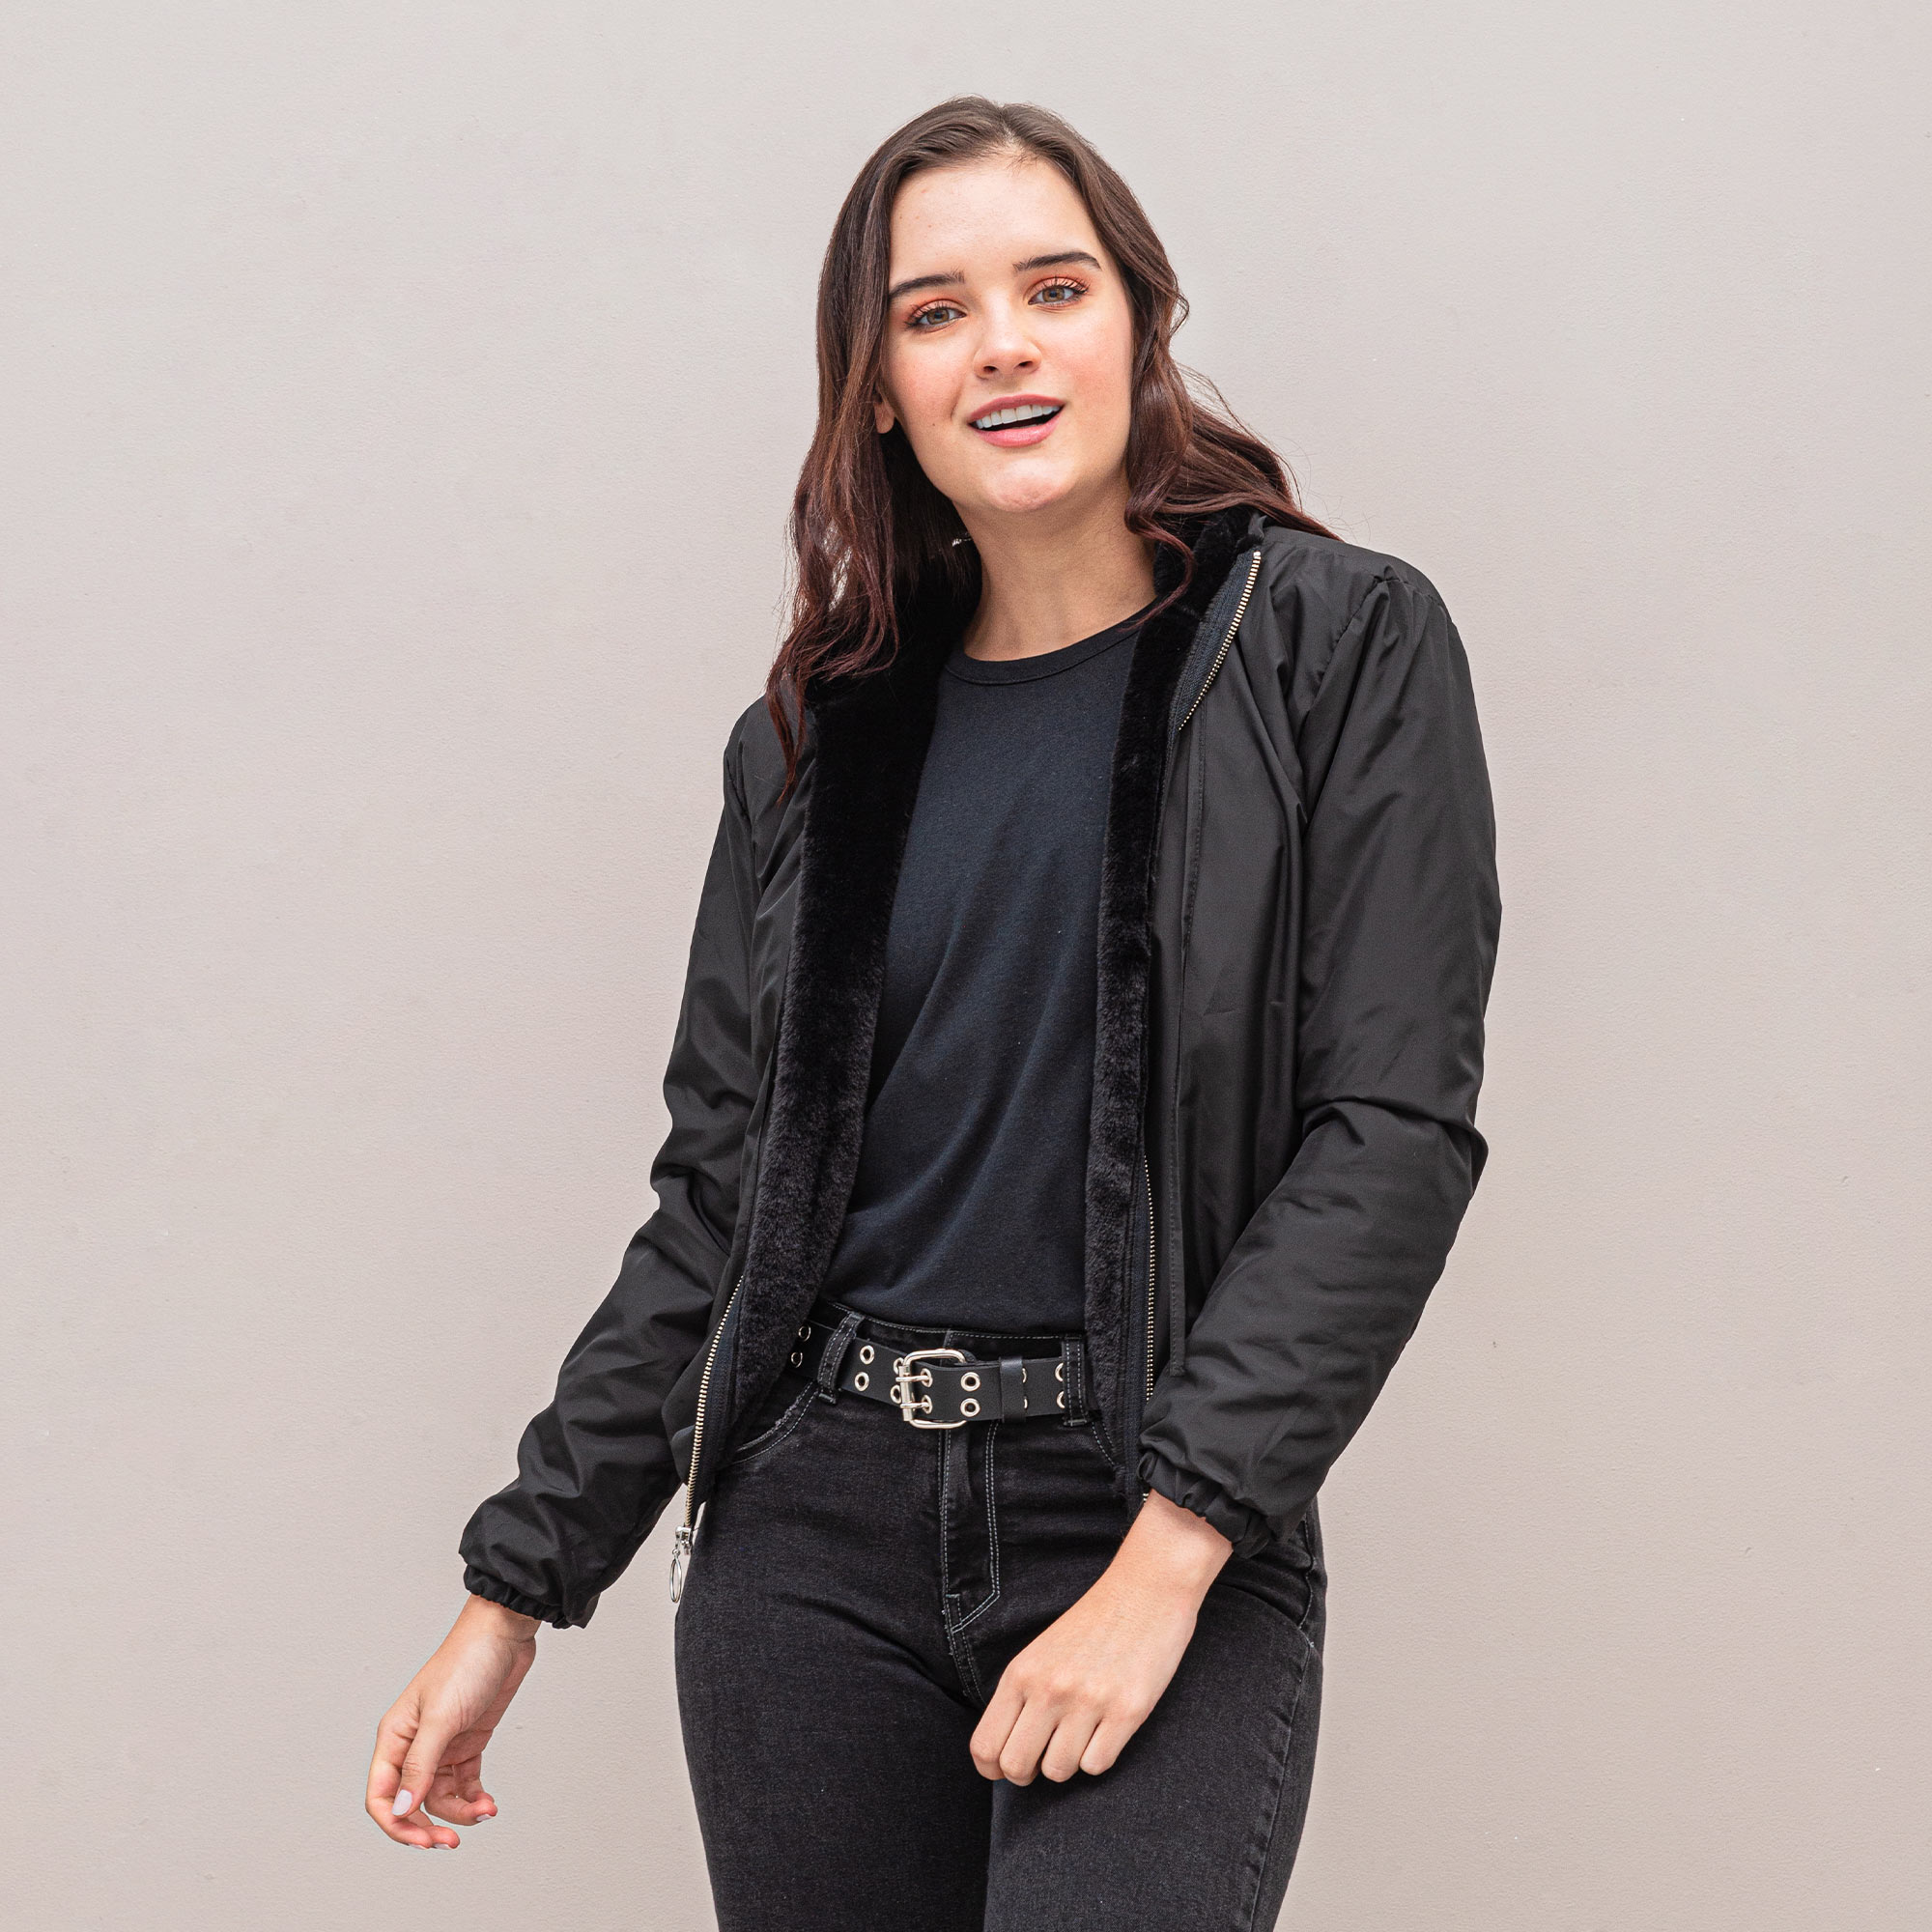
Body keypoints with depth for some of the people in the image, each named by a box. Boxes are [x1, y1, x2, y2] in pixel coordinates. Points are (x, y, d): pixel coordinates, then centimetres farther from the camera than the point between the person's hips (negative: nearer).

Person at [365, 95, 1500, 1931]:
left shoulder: (1338, 645, 0)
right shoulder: (816, 741, 10)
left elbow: (1395, 1128, -8)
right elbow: (719, 1191, 14)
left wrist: (1167, 1558, -16)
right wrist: (516, 1585, 11)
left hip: (1172, 1522, -3)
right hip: (818, 1524, 3)